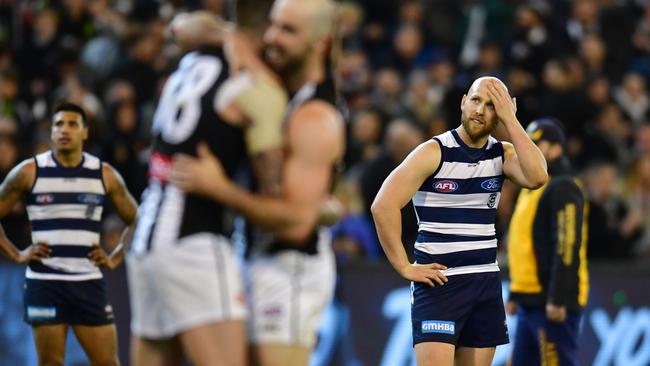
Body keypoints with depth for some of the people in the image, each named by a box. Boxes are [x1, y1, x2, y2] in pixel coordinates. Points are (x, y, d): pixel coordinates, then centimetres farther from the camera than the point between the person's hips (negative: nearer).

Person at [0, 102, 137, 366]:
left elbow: (136, 220, 16)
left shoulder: (104, 175, 5)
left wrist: (115, 258, 6)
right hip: (45, 282, -2)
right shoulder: (29, 172, 0)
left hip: (89, 282, 2)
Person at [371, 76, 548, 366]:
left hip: (486, 282, 5)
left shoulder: (503, 155, 6)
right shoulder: (434, 152, -8)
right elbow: (383, 206, -14)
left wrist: (510, 119, -12)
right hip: (439, 281, -5)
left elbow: (537, 177, -15)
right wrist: (404, 267, -14)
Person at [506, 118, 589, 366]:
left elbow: (568, 247, -20)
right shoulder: (531, 188, 20)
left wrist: (557, 299, -24)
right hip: (530, 300, 10)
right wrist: (515, 294, 23)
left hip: (553, 303, -10)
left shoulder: (563, 189, -12)